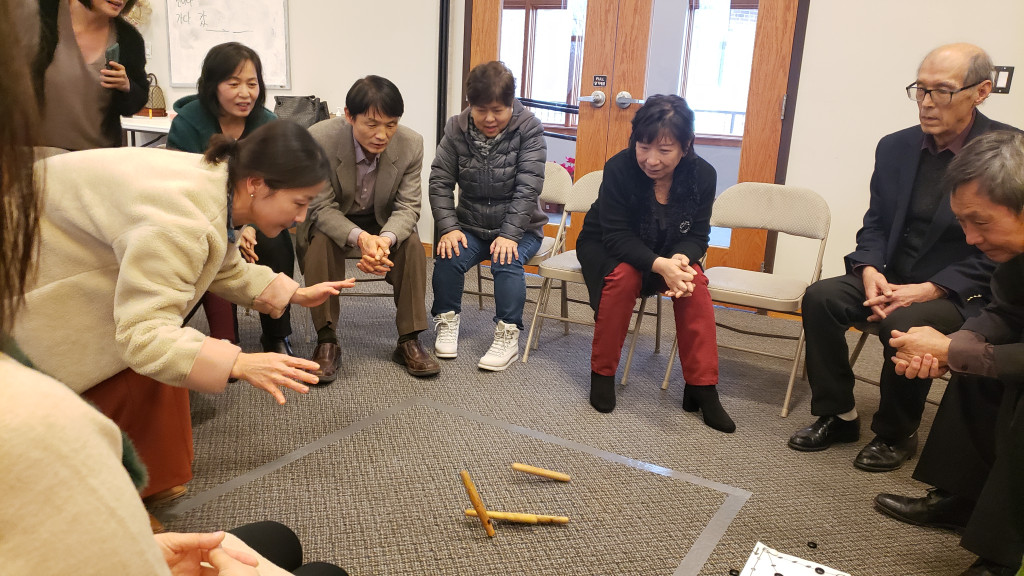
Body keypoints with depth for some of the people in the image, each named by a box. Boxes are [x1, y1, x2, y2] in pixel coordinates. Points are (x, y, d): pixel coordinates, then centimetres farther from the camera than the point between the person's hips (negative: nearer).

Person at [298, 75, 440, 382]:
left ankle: (409, 341, -15)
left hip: (382, 222, 2)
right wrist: (360, 238, -43)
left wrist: (385, 239, -39)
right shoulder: (318, 139, -27)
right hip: (329, 221, -2)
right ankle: (327, 342, -22)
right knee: (320, 243, -32)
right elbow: (322, 207, -22)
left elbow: (407, 206, -15)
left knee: (412, 243, -25)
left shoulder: (411, 144, -19)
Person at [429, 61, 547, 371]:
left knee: (507, 262, -30)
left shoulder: (528, 129, -11)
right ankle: (447, 322, -2)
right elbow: (440, 182, -2)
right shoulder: (456, 129, -2)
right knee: (448, 257, -24)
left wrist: (509, 235, -24)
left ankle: (507, 336, -16)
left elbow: (527, 188, -17)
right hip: (471, 226, 3)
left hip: (519, 228, -2)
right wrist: (448, 228, -15)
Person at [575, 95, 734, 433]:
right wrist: (661, 265, -45)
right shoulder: (619, 169, -28)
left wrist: (681, 259, -35)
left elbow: (697, 235, -11)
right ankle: (602, 373, -16)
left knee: (694, 281, -26)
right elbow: (617, 236, -29)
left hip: (668, 253, 3)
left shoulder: (702, 175, -17)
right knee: (624, 275, -35)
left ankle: (701, 387, -17)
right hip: (605, 248, -3)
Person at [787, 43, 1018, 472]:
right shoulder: (895, 147, 5)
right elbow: (875, 222, 9)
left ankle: (896, 434, -6)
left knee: (903, 323, -33)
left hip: (961, 291, -4)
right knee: (820, 297, -20)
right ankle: (838, 416, -3)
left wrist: (932, 289, -21)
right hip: (891, 277, 5)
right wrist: (870, 270, -12)